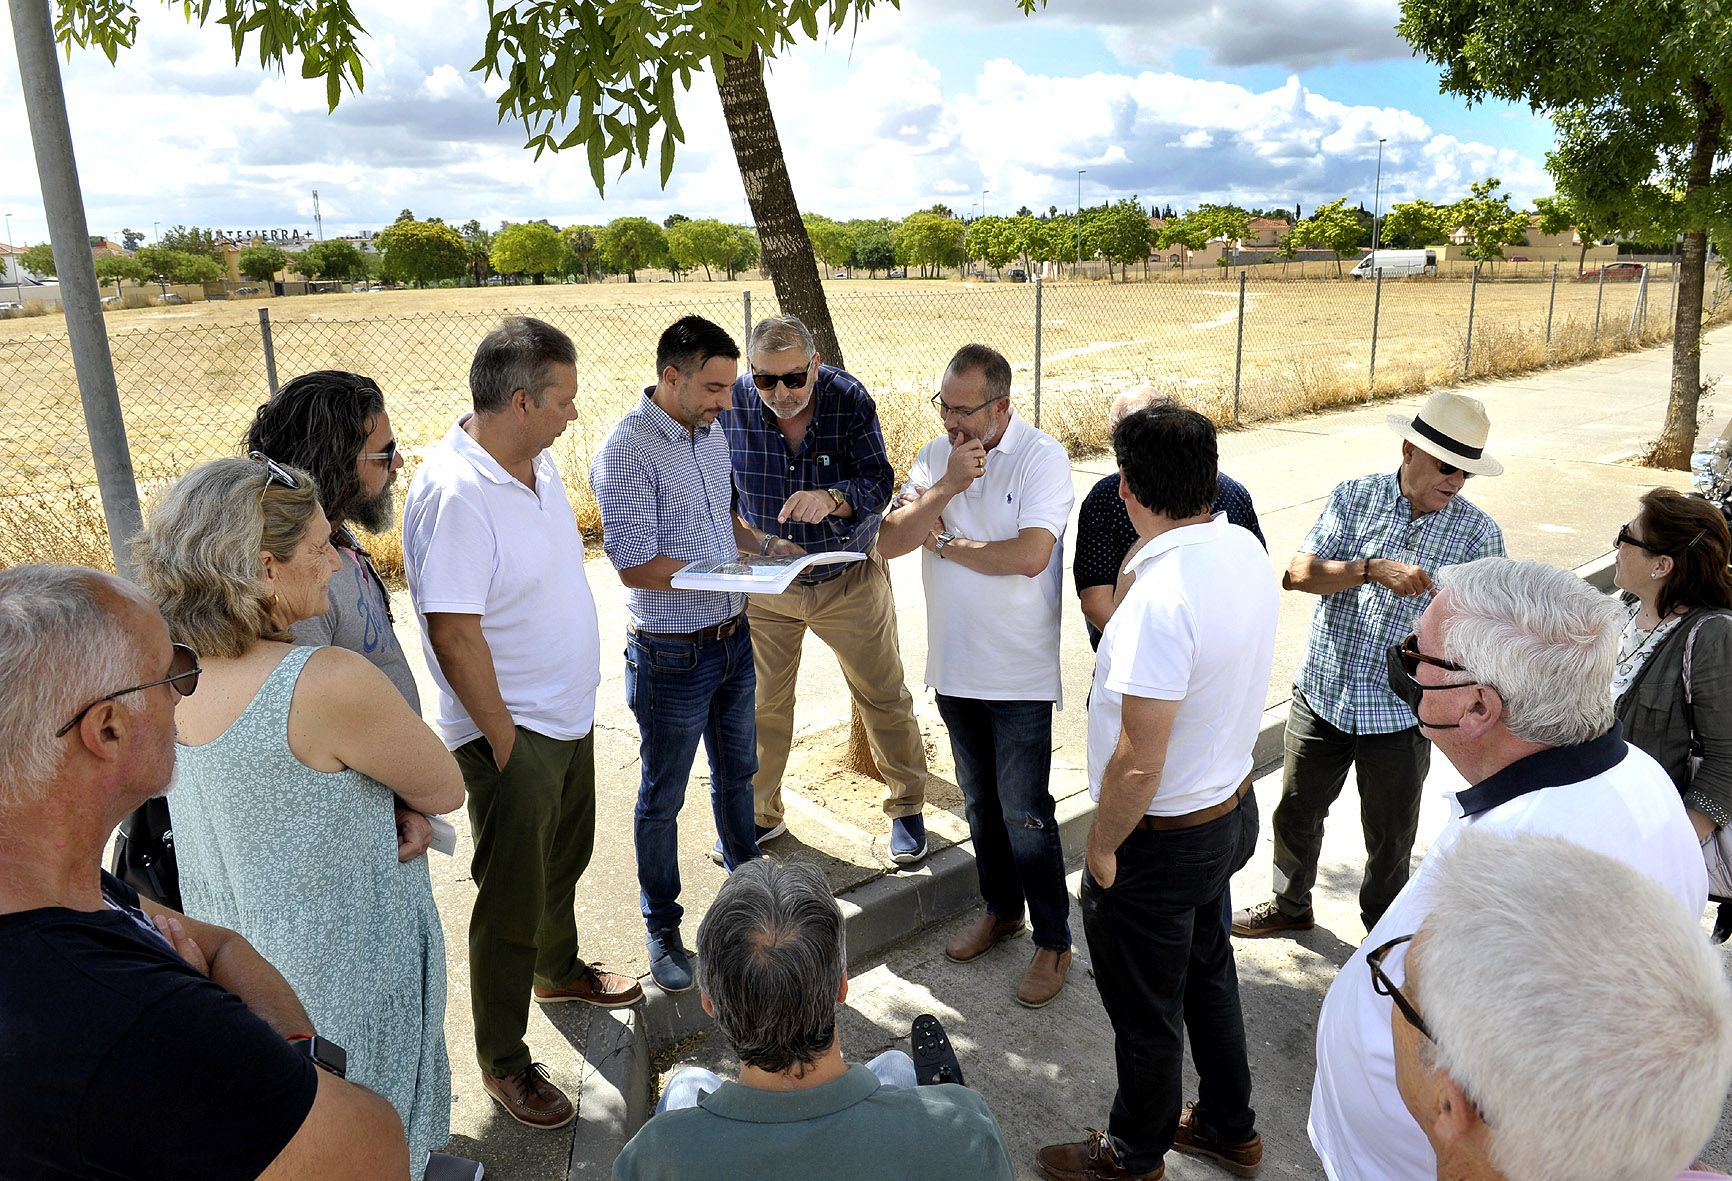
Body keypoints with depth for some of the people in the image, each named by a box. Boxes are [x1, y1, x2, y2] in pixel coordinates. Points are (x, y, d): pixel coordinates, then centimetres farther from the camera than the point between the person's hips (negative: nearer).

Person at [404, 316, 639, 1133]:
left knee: (563, 859, 27)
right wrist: (505, 743, -18)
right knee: (512, 902, 7)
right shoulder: (454, 493, -26)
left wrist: (573, 701, 13)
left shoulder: (536, 462, 2)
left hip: (569, 714, 9)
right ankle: (503, 1063, 26)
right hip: (512, 732, -8)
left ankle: (558, 971, 52)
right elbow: (454, 635, -26)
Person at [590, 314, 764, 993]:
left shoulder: (711, 434, 4)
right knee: (662, 798, 11)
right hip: (673, 656, -7)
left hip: (733, 639, 7)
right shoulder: (627, 450, -20)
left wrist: (761, 545, -1)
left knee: (736, 771, 24)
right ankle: (662, 927, 29)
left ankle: (745, 872, 47)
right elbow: (635, 565, -22)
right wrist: (729, 570, -22)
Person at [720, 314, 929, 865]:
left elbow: (878, 481, -22)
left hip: (848, 580, -1)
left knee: (883, 697, 8)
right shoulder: (733, 404, -12)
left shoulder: (849, 399, -16)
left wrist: (832, 498, -41)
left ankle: (906, 807, 29)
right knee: (761, 705, 12)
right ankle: (760, 814, 33)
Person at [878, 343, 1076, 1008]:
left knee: (1025, 813, 2)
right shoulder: (935, 457, 3)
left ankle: (1054, 941, 20)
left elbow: (1030, 555, -26)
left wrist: (948, 544, -13)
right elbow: (889, 542, -7)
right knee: (980, 801, 20)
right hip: (954, 668, 6)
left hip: (1019, 675, -6)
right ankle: (1000, 910, 40)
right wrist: (947, 488, -19)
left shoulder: (1042, 457, -14)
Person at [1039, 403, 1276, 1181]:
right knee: (1207, 972, 29)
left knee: (1146, 1015, 16)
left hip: (1162, 841, -8)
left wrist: (1101, 848, -14)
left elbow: (1138, 764, -29)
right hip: (1232, 809, 9)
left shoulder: (1161, 597, -34)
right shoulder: (1246, 550, -7)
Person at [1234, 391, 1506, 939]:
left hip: (1400, 714, -1)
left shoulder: (1477, 532, -6)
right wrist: (1373, 570, -28)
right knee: (1296, 814, 19)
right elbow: (1297, 572, -15)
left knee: (1390, 840, 15)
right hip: (1321, 694, 1)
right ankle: (1290, 905, 45)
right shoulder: (1355, 497, -4)